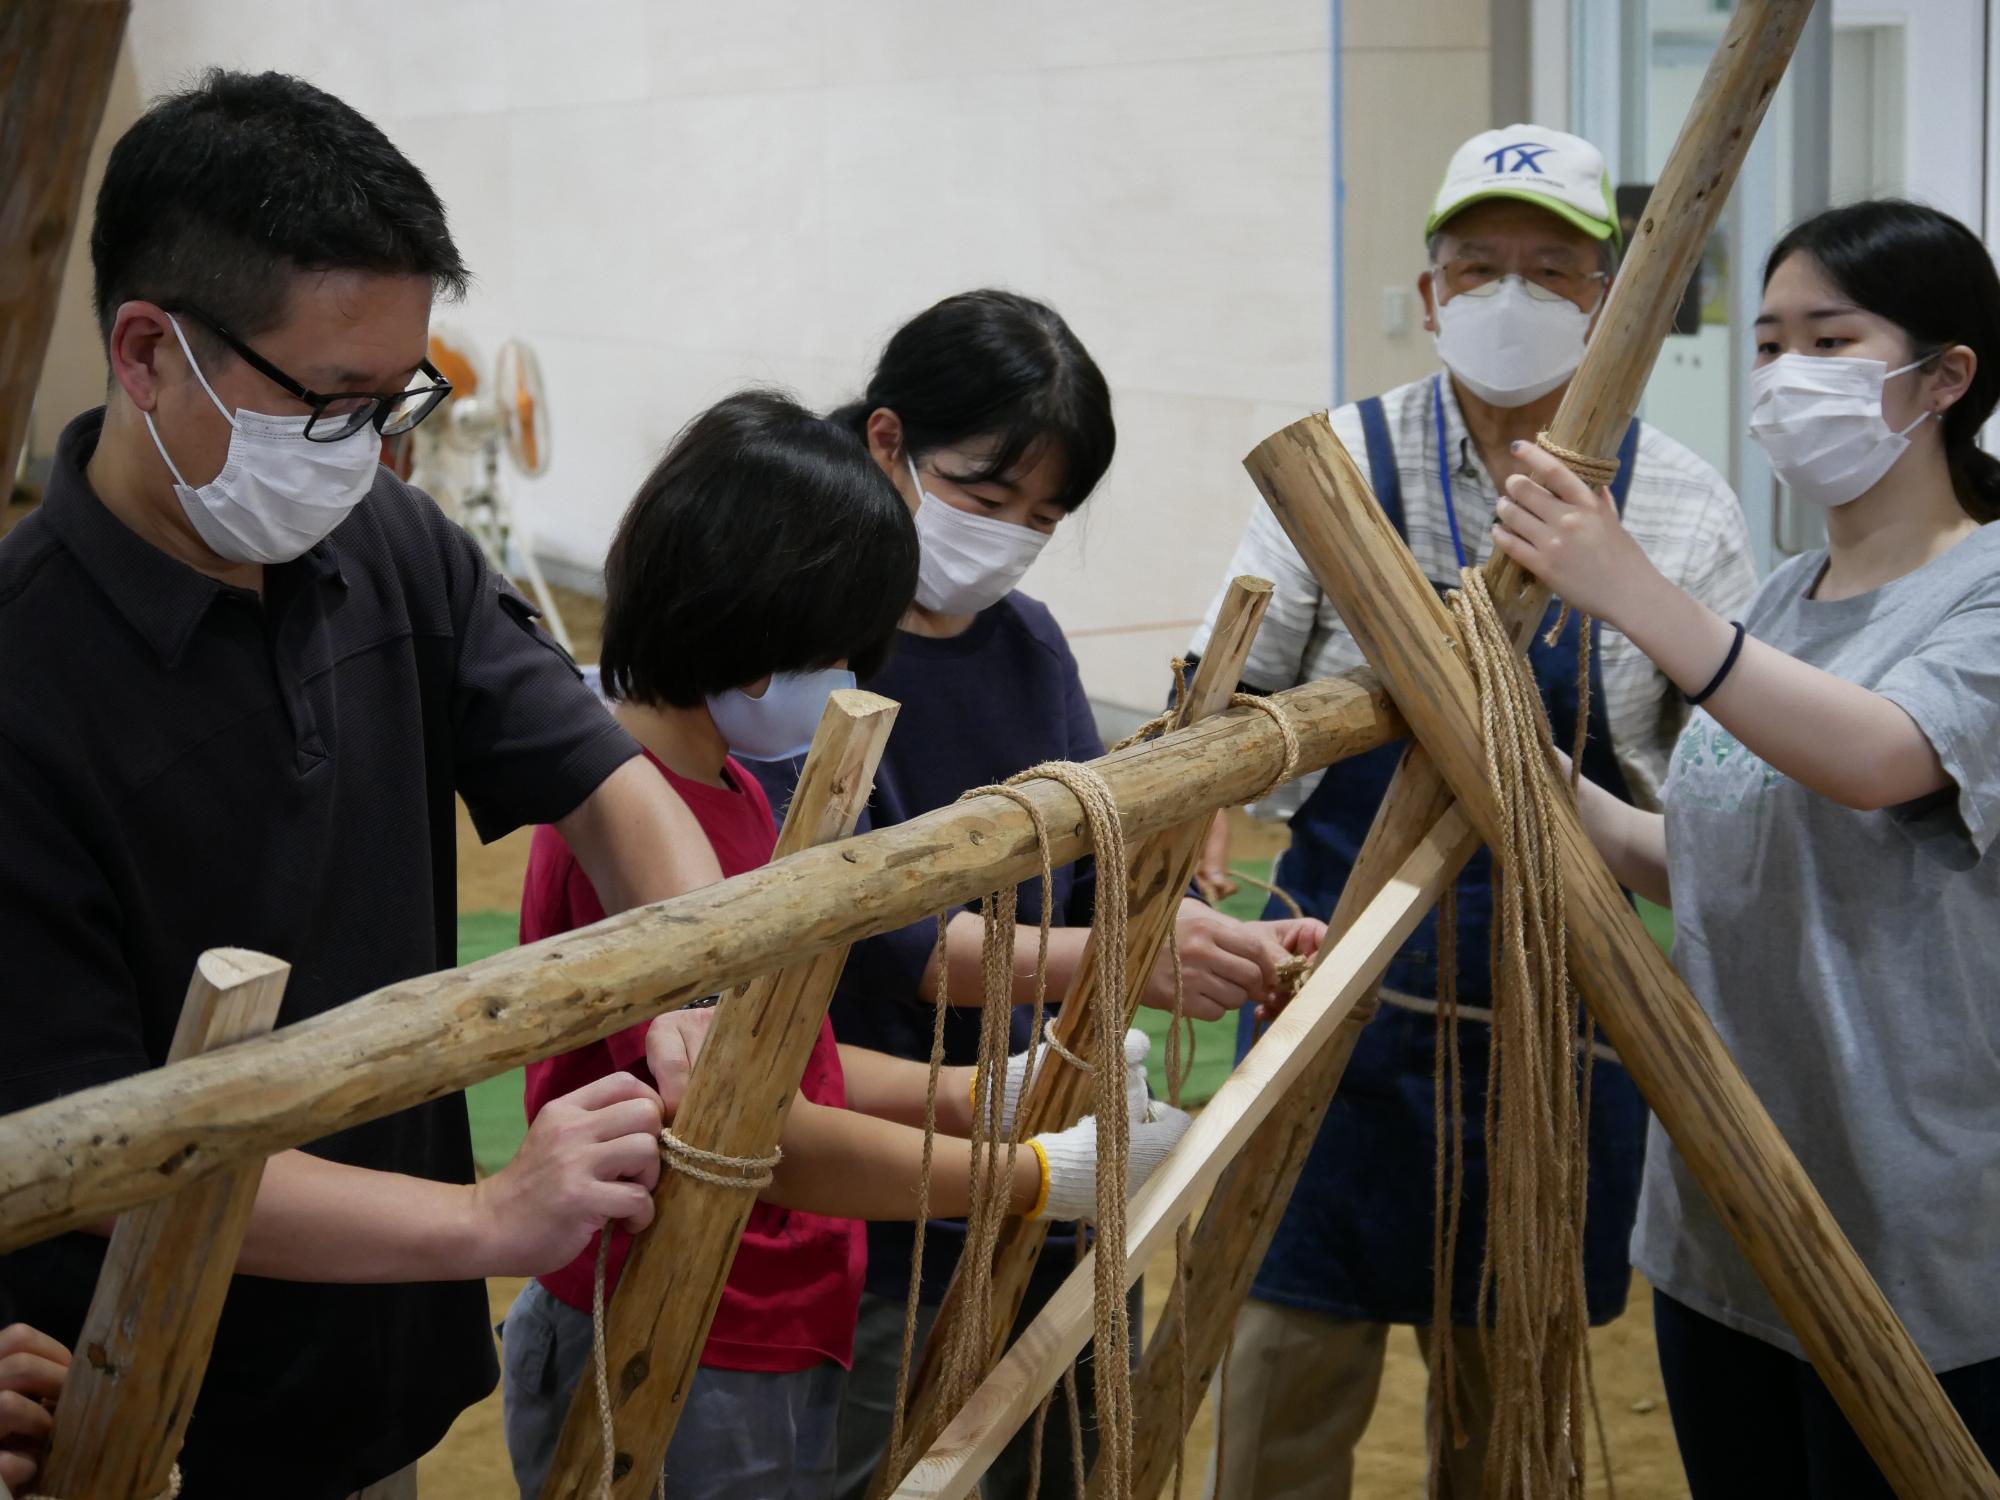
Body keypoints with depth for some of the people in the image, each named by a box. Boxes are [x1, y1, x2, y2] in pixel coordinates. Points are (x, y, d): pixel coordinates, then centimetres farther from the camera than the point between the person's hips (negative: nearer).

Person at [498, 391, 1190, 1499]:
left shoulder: (732, 794, 8)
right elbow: (752, 1129, -24)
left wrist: (982, 1094, 2)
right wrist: (1047, 1177, -16)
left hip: (763, 1354, 9)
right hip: (682, 1391, -9)